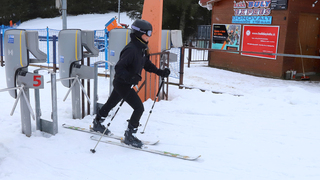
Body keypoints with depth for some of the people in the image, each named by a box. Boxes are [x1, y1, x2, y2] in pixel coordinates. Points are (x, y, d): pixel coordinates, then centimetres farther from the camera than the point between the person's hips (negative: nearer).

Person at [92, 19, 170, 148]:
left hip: (127, 84, 10)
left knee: (111, 103, 25)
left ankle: (97, 123, 46)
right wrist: (129, 77, -43)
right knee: (139, 108, -9)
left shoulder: (142, 48, 4)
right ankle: (129, 136, 3)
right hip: (122, 84, -10)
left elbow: (147, 64, 14)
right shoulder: (131, 49, -26)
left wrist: (160, 72, 4)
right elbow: (119, 68, -28)